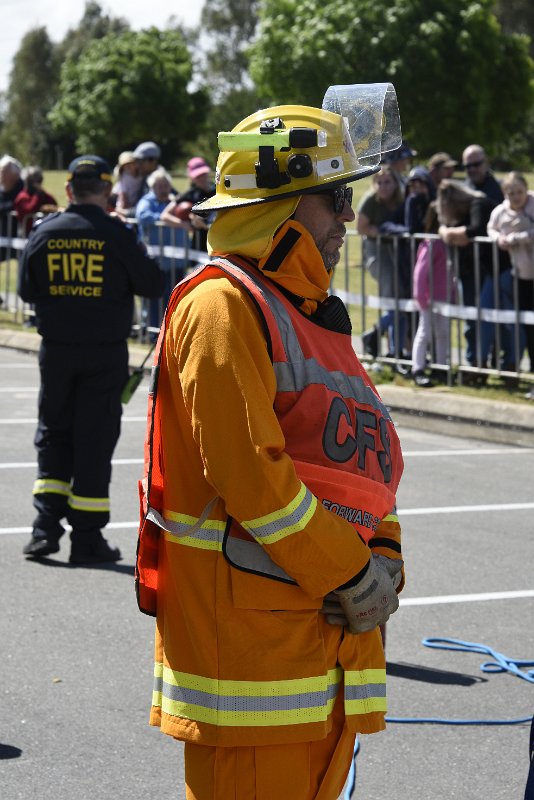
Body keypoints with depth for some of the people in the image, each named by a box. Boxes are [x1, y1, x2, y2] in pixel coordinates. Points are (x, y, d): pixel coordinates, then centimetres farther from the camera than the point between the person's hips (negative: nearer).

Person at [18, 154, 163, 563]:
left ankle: (46, 525, 5)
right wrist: (139, 258, 15)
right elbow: (152, 284, -4)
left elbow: (27, 290, 5)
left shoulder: (44, 233, -2)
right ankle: (87, 538, 6)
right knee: (95, 438, 4)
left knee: (53, 434, 15)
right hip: (105, 352, -2)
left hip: (56, 350, 2)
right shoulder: (116, 235, -11)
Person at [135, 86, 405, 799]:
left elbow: (363, 457, 21)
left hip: (329, 626, 9)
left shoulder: (313, 312, 19)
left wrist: (383, 561, 3)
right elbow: (247, 468, -20)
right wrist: (352, 576, -15)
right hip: (248, 621, -9)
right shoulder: (223, 305, -11)